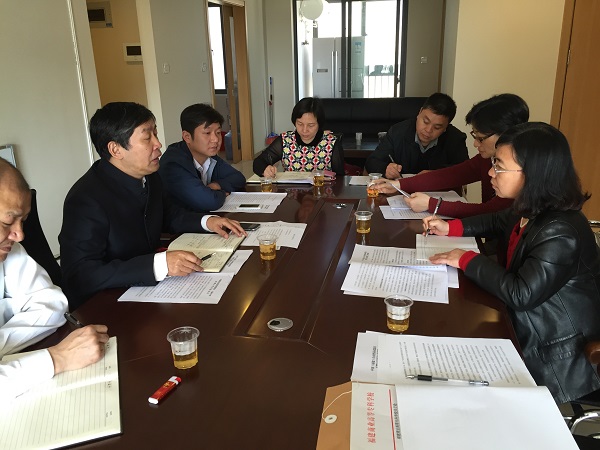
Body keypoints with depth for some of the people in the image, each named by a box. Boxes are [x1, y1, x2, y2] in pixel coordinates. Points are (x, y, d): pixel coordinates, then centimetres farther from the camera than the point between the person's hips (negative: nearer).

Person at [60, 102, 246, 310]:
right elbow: (80, 276, -29)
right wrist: (159, 264, -37)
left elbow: (168, 214, 20)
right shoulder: (86, 200, -23)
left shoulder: (149, 176, 1)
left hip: (148, 287, 7)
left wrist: (207, 221, 1)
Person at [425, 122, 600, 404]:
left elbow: (520, 294, -32)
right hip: (525, 326, 8)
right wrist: (451, 228, 6)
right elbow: (498, 222, 20)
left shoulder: (561, 233, -31)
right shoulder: (532, 210, -2)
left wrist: (467, 260, -21)